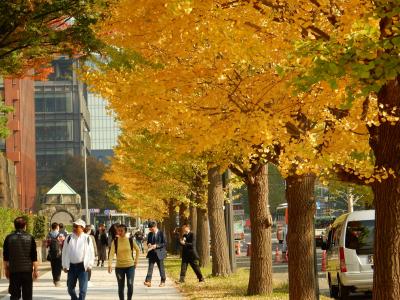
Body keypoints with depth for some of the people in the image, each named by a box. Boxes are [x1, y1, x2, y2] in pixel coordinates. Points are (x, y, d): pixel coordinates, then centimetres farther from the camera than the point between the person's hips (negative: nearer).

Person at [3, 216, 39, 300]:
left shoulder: (9, 238, 0)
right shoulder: (30, 238, -3)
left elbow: (5, 257, 5)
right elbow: (34, 257, -3)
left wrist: (6, 269, 15)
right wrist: (36, 270, 3)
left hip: (13, 271, 1)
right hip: (27, 270, -1)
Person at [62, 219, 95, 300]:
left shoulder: (87, 238, -1)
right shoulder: (69, 238, 4)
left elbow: (91, 252, 2)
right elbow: (65, 252, 7)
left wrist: (89, 265, -3)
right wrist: (65, 266, 3)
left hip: (82, 266, -3)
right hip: (71, 266, 3)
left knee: (83, 289, -3)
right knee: (70, 287, 12)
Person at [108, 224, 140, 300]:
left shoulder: (130, 240, -3)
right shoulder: (115, 242, -5)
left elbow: (137, 250, 12)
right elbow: (111, 253, -16)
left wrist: (136, 261, 6)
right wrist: (110, 264, -30)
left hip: (130, 266, -1)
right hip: (119, 267, 1)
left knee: (130, 285, -8)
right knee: (121, 287, 7)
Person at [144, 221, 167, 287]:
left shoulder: (161, 233, -7)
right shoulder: (150, 234, 10)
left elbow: (164, 243, -10)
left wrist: (156, 246, -20)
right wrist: (148, 244, -4)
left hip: (159, 253, -4)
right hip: (151, 253, 4)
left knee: (161, 268, 6)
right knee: (150, 267, -6)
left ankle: (163, 282, 17)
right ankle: (148, 281, -15)